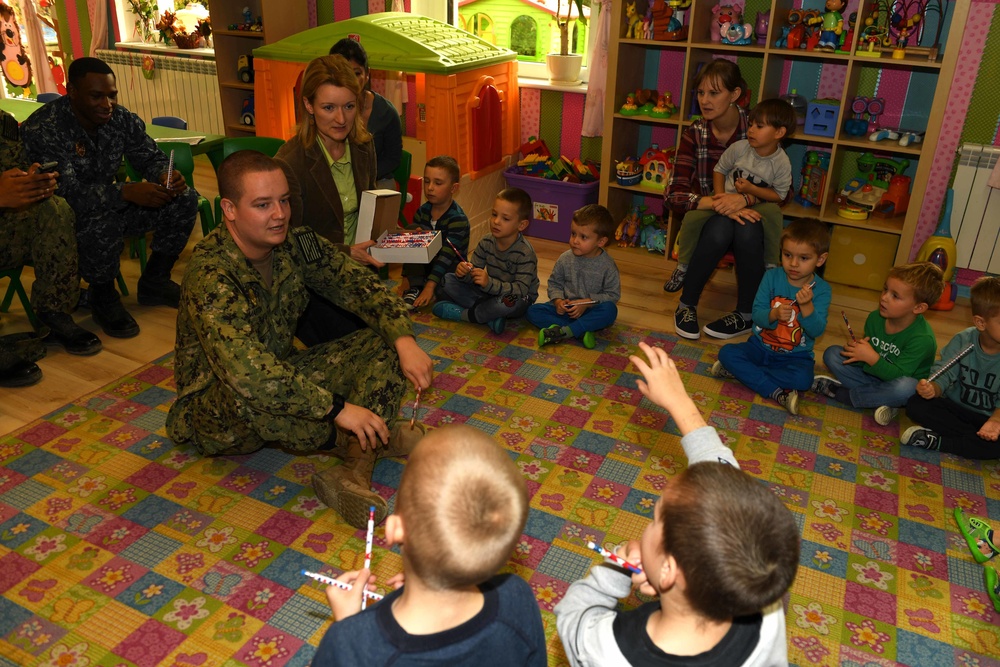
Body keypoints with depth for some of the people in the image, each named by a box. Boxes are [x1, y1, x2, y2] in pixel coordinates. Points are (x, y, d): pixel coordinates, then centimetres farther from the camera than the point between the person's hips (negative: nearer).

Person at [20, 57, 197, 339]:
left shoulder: (121, 118, -5)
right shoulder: (43, 129, -24)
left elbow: (150, 157, 2)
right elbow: (67, 193, -33)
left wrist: (166, 176, -24)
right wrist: (126, 192, -47)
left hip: (110, 206, 7)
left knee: (184, 200, -8)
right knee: (102, 223, -40)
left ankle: (154, 282, 7)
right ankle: (104, 299, -11)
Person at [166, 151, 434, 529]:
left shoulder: (297, 245, -7)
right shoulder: (210, 275, -28)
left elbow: (358, 285, -2)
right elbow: (247, 373, -40)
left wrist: (404, 340, -21)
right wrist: (337, 408, -38)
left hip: (287, 379, 7)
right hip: (215, 411, -6)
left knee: (385, 345, -9)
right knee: (246, 397, -42)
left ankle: (354, 472, -30)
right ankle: (373, 443, -18)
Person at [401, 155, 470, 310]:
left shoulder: (458, 218, -21)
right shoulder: (423, 211, -2)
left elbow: (447, 256, -30)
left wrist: (430, 286, -39)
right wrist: (408, 278, -14)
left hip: (450, 269, -5)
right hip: (424, 266, 6)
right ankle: (415, 288, -23)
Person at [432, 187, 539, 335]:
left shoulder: (525, 253, -24)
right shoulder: (487, 242, -7)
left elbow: (521, 290, -30)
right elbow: (473, 274, -3)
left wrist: (490, 283, -43)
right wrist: (464, 273, -28)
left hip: (518, 299, -6)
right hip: (489, 293, 6)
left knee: (508, 301, -42)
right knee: (448, 280, -6)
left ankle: (463, 314, -16)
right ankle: (490, 314, -20)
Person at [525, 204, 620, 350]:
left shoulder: (607, 266, -11)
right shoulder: (565, 259, -4)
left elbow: (613, 294, -8)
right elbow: (554, 283, 7)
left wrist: (587, 303, -19)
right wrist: (558, 301, -14)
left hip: (591, 311, -3)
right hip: (566, 308, 3)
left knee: (610, 310, -35)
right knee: (532, 311, -16)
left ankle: (562, 332, -34)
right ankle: (581, 331, -29)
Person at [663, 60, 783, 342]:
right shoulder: (695, 134, -7)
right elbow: (674, 195, -18)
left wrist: (744, 199, -33)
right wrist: (718, 203, -35)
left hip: (748, 213, 0)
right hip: (706, 214, 0)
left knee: (747, 230, -36)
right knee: (720, 228, -36)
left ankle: (746, 314, -17)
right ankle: (686, 305, -17)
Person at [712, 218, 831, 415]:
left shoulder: (821, 289, -8)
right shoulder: (772, 277, -5)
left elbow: (817, 331, -17)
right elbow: (757, 314, -8)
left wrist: (807, 305, -34)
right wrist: (773, 315, -31)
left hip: (795, 355, -2)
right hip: (761, 346, 2)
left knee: (802, 378, -34)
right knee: (726, 352, -23)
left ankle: (740, 371, -21)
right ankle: (777, 393, -26)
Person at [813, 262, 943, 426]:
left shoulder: (923, 338, -25)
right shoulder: (875, 318, -8)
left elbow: (899, 375, -28)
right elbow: (866, 358, 0)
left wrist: (871, 357, -37)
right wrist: (856, 348, -23)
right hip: (874, 376, 6)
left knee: (906, 386, -41)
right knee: (832, 353, -5)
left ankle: (841, 394, -19)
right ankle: (880, 400, -18)